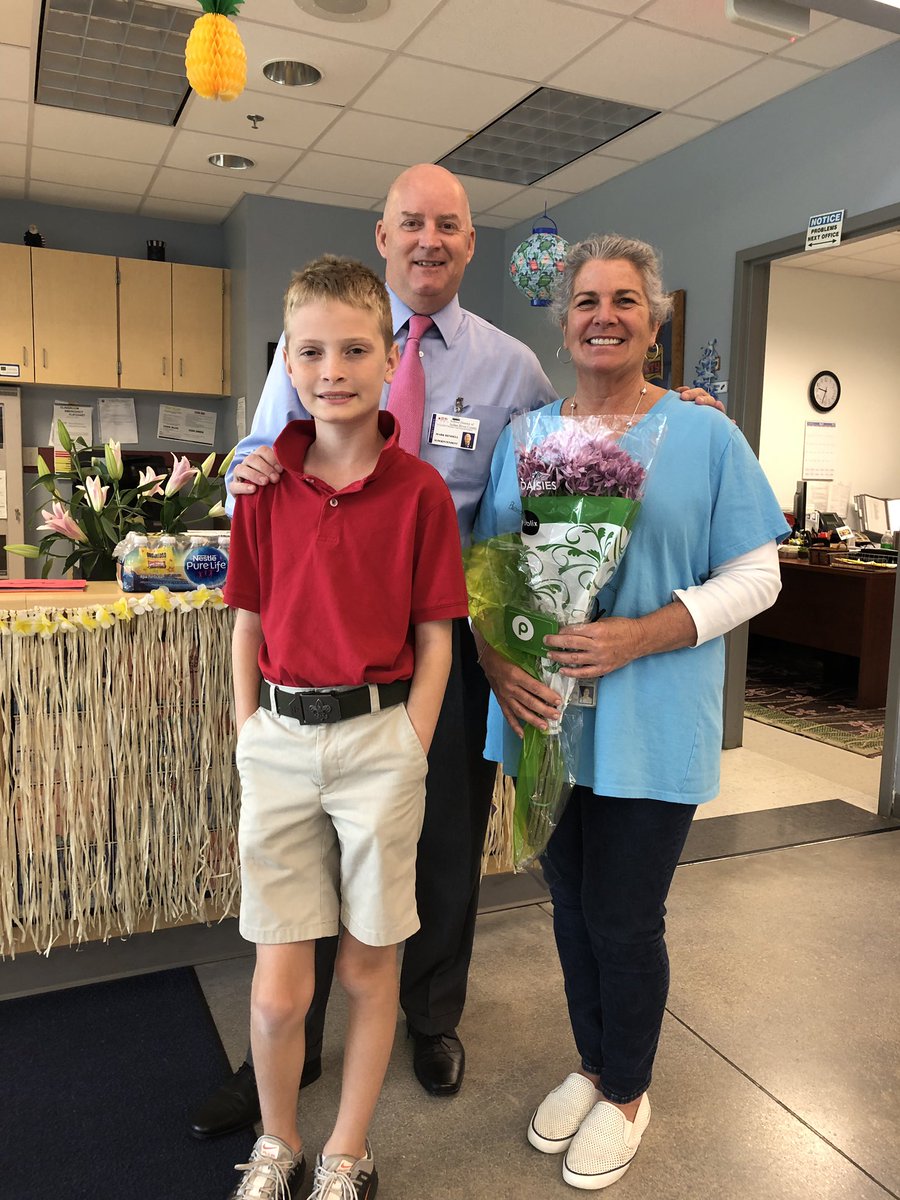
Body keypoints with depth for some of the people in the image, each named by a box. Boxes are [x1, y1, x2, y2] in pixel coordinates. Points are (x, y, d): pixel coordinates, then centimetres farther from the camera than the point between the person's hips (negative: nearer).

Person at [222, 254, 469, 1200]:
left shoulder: (420, 490, -5)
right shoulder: (265, 483, 2)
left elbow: (434, 636, -2)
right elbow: (248, 624, 7)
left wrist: (409, 756, -7)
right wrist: (248, 743, 3)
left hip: (380, 738, -1)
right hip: (278, 740, 2)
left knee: (369, 968, 14)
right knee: (278, 989, 9)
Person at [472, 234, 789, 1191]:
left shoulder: (705, 437, -3)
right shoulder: (525, 437, 6)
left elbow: (755, 575, -5)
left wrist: (639, 636, -19)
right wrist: (497, 662, -11)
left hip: (650, 727, -3)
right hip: (544, 718, 4)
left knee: (625, 920, 8)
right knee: (571, 904, 18)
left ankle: (626, 1093, 36)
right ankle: (590, 1064, 43)